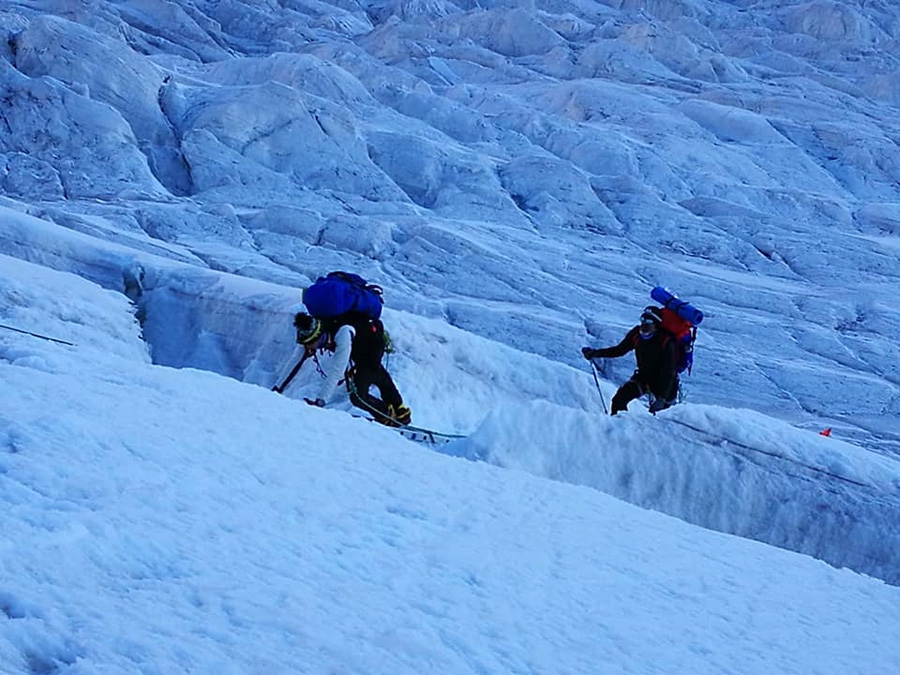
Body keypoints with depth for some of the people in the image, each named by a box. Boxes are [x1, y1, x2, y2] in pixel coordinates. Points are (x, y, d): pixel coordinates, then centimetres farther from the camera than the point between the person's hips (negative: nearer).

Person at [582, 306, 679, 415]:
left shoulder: (666, 342, -26)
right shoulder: (636, 334, -10)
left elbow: (668, 373, -27)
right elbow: (619, 350, 5)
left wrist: (662, 397, -36)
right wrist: (595, 353, -6)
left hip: (663, 384, -4)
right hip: (643, 378, 4)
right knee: (618, 400, -12)